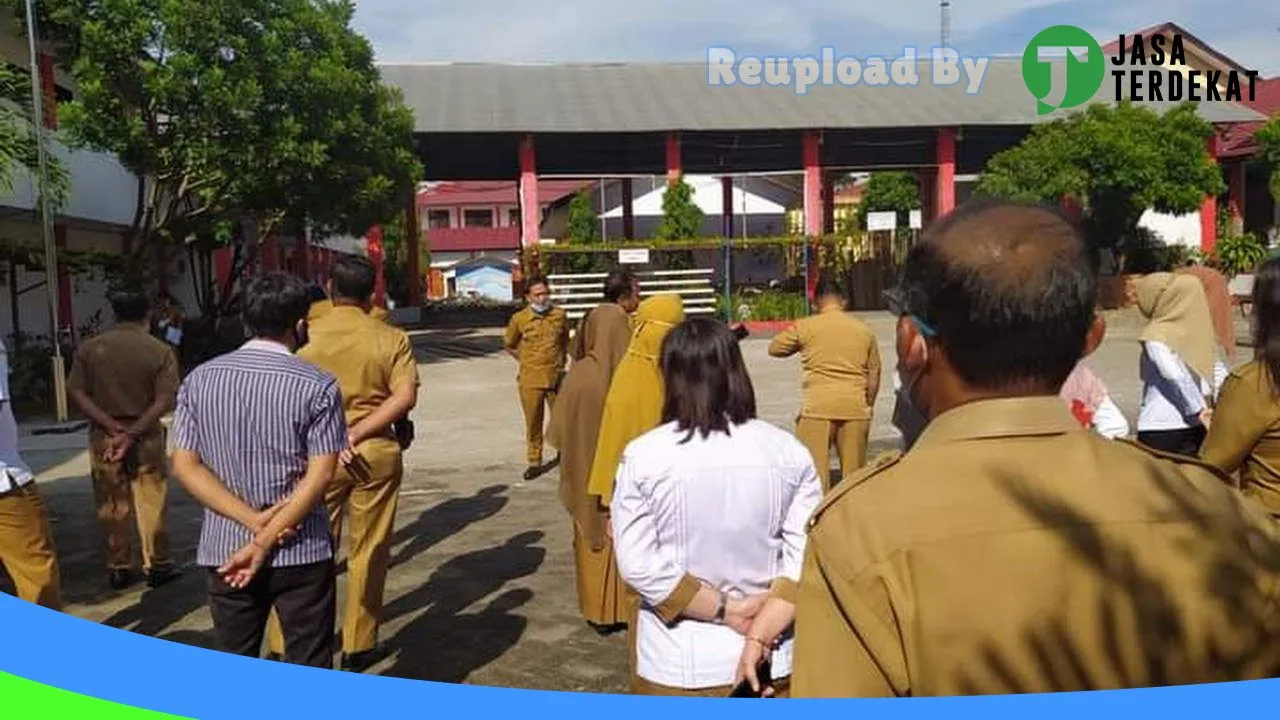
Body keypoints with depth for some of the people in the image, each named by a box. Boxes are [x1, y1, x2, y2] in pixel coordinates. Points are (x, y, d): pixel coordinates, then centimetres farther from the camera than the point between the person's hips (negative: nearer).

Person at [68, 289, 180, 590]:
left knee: (111, 507, 11)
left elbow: (76, 392, -6)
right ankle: (157, 565, 14)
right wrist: (131, 434, -13)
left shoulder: (89, 348, 0)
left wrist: (113, 427, -11)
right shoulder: (160, 350, -6)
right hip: (146, 437, -2)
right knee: (151, 503, 8)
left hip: (103, 436, 2)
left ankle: (118, 568, 19)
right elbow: (164, 402, -13)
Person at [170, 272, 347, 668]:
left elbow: (185, 466, -3)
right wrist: (265, 542, -12)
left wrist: (253, 521, -9)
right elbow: (320, 475, -15)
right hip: (300, 551, -3)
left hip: (224, 548, 4)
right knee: (308, 668, 10)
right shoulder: (317, 386, -11)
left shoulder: (199, 380, 0)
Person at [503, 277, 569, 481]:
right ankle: (534, 462, 17)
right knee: (533, 423, 5)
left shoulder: (560, 315, 1)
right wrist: (526, 360, 10)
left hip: (556, 377, 1)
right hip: (530, 379, -1)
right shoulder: (519, 319, -4)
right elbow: (509, 344, 13)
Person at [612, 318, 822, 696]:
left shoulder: (643, 456, -13)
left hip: (676, 666, -1)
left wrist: (725, 610, -9)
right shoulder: (790, 453, -7)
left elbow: (639, 565, -14)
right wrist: (759, 638, -13)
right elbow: (804, 561, -11)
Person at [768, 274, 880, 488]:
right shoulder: (864, 329, 9)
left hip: (818, 407, -3)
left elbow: (774, 348, 11)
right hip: (855, 408, 3)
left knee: (814, 469, 0)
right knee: (854, 470, 11)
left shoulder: (805, 327, 0)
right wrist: (868, 407, 21)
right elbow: (874, 376, 11)